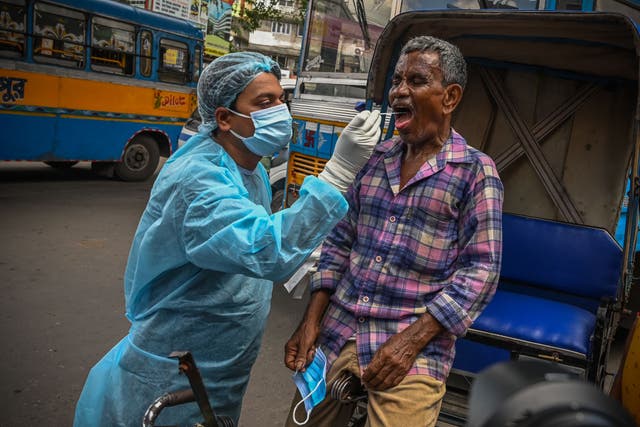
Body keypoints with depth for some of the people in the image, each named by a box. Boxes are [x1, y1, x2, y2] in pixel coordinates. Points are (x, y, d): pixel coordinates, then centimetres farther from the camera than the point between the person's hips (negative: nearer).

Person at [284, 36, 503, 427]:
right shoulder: (374, 158, 7)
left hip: (413, 350, -4)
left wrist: (411, 341, -16)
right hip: (337, 334, 5)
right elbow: (340, 241, 10)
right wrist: (311, 320, 4)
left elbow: (481, 270, -10)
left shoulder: (475, 171, -6)